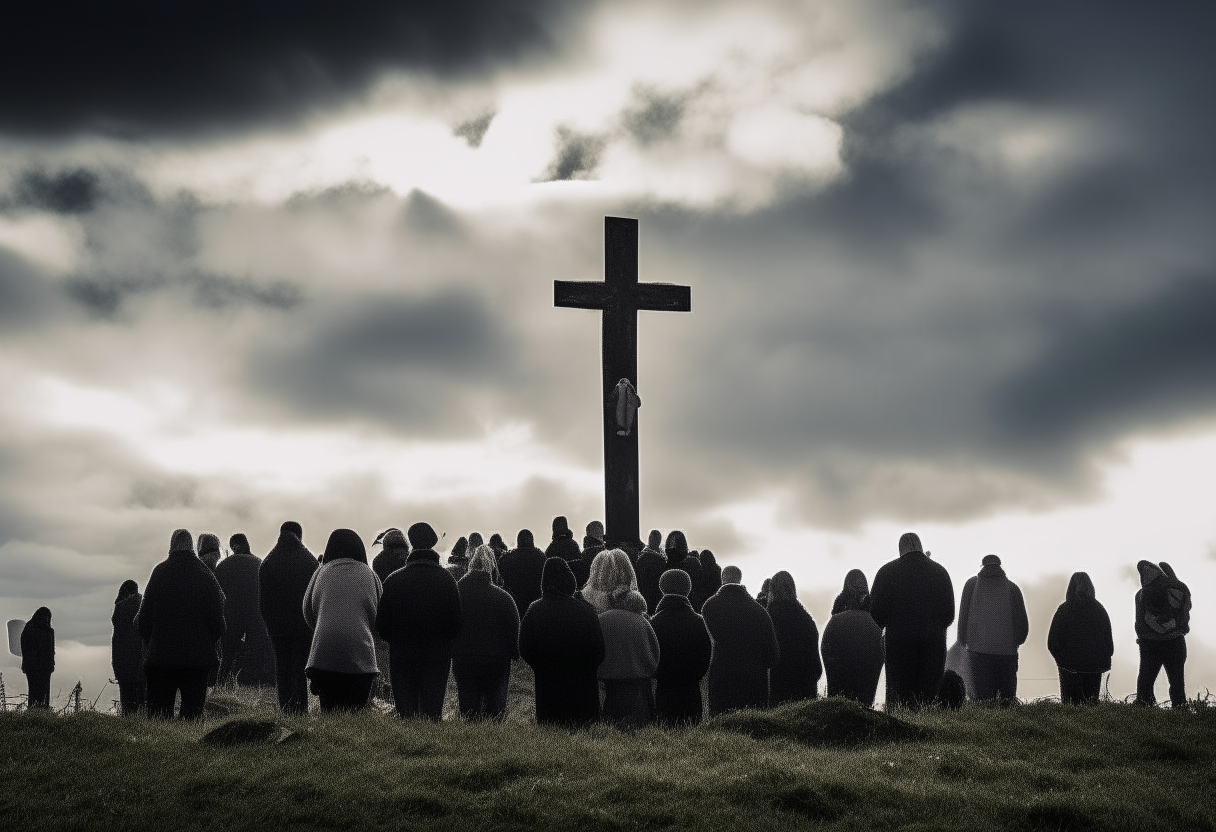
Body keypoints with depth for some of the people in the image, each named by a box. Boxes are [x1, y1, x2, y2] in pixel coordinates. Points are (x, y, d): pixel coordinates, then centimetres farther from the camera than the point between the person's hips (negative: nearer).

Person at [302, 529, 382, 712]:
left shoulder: (321, 573, 8)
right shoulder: (368, 575, 6)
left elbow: (307, 610, 14)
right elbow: (377, 615, 9)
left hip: (324, 653, 1)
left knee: (329, 712, 5)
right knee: (357, 714, 2)